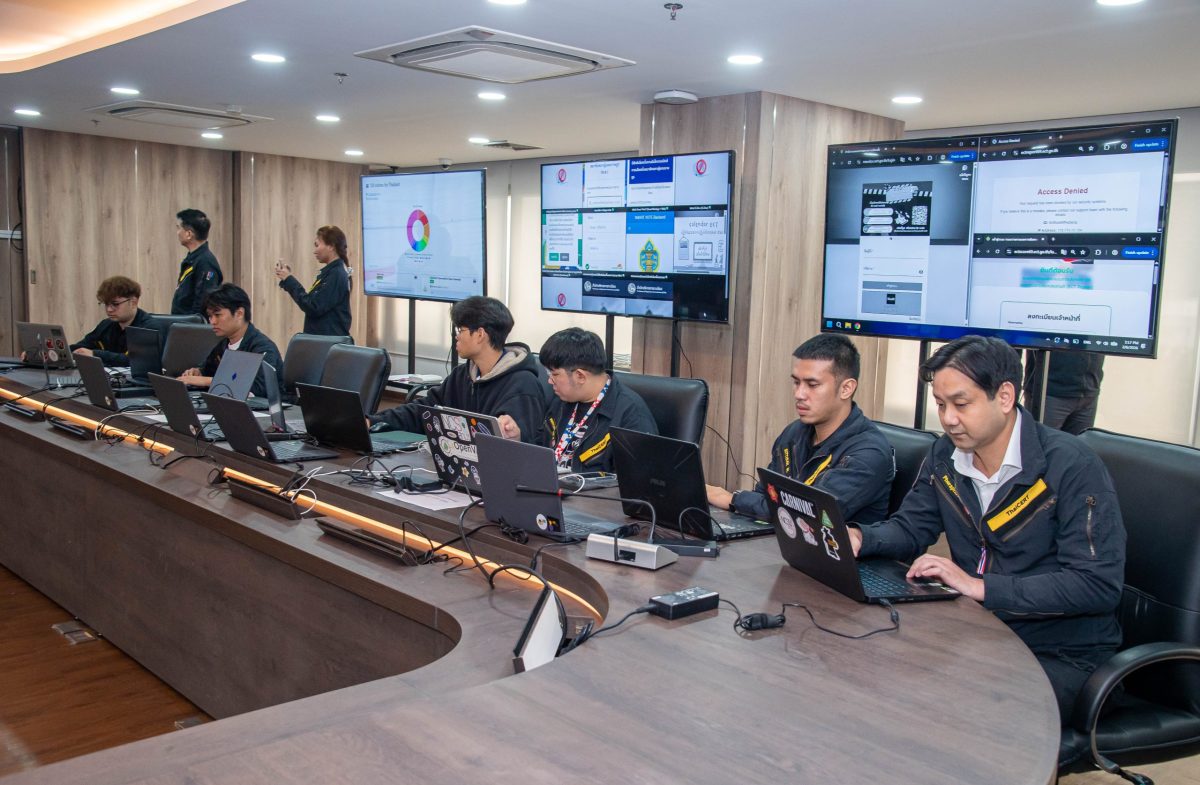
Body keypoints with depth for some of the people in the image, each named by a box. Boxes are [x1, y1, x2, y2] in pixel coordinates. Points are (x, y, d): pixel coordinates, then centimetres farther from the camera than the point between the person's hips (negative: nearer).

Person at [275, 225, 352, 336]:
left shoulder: (336, 275, -15)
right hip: (323, 339, 9)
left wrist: (289, 280, -12)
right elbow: (312, 300, 14)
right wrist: (288, 279, 6)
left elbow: (313, 308, -19)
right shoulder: (331, 272, 13)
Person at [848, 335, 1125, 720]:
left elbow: (1098, 585, -22)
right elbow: (910, 529, 11)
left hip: (1060, 656, -6)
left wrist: (980, 586, -26)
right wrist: (860, 539, -12)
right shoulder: (944, 456, 3)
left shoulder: (1072, 466, -17)